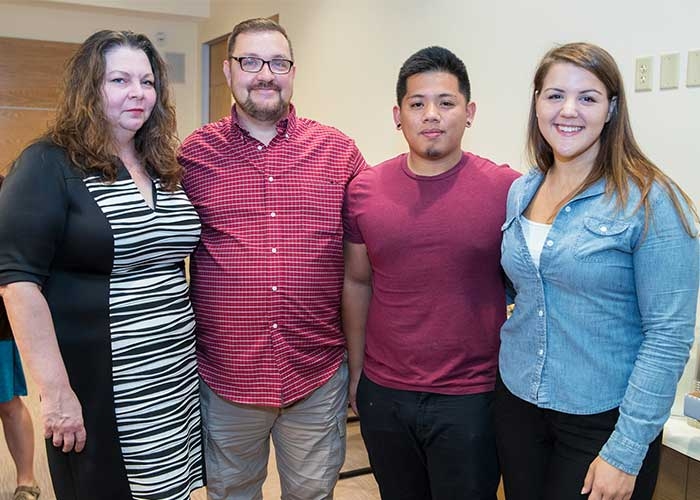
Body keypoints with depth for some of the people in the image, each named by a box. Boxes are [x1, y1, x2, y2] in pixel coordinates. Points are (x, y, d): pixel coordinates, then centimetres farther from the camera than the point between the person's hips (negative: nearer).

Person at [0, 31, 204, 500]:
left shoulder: (166, 168, 10)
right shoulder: (49, 165, -9)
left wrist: (198, 349, 13)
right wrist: (55, 390, -19)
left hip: (179, 374, 6)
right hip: (99, 387, -6)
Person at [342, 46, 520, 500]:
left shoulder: (508, 190, -10)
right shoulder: (365, 190, -2)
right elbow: (357, 283, 7)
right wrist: (356, 369, 10)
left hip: (471, 399, -2)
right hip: (383, 394, 3)